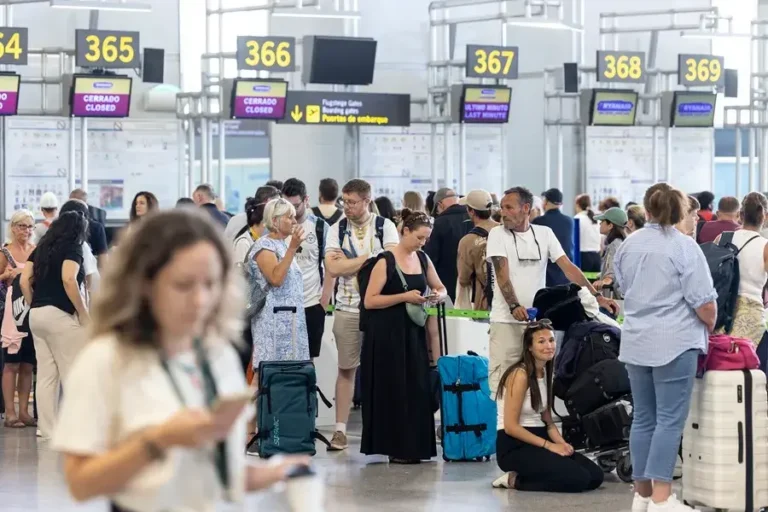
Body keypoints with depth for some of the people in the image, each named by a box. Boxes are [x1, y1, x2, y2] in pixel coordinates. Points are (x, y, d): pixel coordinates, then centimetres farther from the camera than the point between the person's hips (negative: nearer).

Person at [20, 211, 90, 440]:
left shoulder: (41, 249, 15)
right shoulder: (72, 249, -5)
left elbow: (24, 281, 9)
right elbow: (69, 280, -21)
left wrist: (34, 306, 15)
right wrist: (84, 313, -14)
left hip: (37, 315, 7)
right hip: (60, 314, -7)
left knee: (45, 374, 9)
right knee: (72, 372, 0)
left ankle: (47, 428, 11)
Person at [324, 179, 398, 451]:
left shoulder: (385, 226, 1)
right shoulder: (337, 229, 5)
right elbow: (333, 268, -7)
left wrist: (349, 262, -10)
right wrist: (368, 258, -8)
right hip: (347, 309, 1)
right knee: (347, 369, 4)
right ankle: (340, 430, 7)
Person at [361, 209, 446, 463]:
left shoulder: (423, 259, 9)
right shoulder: (386, 261, -9)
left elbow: (439, 287, 23)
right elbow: (370, 301, -12)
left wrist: (438, 295, -1)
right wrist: (404, 297, -18)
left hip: (413, 332, 6)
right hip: (387, 334, -6)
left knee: (416, 388, 2)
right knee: (393, 389, -3)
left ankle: (413, 447, 8)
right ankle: (395, 447, 3)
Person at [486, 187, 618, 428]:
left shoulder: (544, 234, 6)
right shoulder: (497, 234, -1)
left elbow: (568, 267, 2)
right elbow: (502, 274, -11)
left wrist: (597, 296, -8)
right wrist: (514, 306, -26)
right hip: (506, 320, -3)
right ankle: (502, 425, -4)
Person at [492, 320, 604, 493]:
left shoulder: (546, 373, 13)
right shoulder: (520, 375, -15)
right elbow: (510, 426, -17)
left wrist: (562, 443, -4)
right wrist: (549, 445, -17)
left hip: (538, 441, 9)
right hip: (514, 447, -9)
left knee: (595, 475, -5)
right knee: (578, 479, -23)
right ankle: (516, 480, -6)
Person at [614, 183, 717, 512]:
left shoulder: (628, 246, 9)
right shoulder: (684, 246, -11)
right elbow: (704, 302, -12)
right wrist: (711, 326, 7)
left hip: (636, 342, 6)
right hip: (674, 343, -6)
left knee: (643, 417, 12)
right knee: (670, 420, -5)